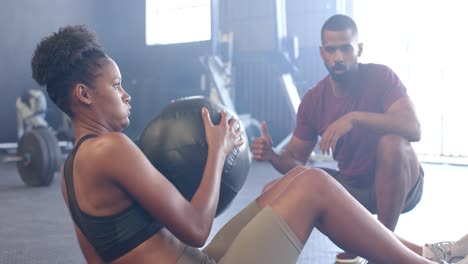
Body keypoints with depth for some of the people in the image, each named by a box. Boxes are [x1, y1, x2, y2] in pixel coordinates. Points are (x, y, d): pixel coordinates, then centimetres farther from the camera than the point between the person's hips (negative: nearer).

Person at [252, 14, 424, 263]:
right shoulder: (313, 100, -6)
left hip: (400, 184, -4)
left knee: (391, 142, -37)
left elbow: (414, 128, -33)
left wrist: (355, 117, -45)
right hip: (354, 188, 4)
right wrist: (273, 156, -26)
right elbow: (295, 160, -2)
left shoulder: (380, 77, -18)